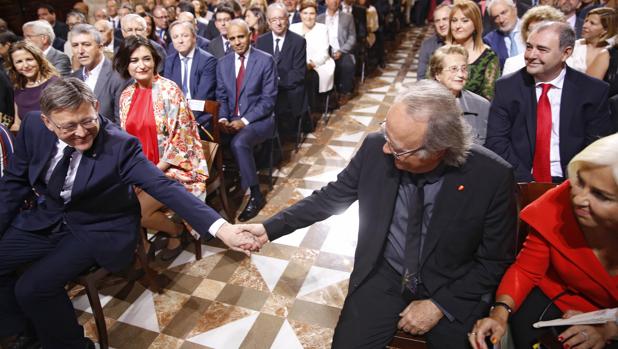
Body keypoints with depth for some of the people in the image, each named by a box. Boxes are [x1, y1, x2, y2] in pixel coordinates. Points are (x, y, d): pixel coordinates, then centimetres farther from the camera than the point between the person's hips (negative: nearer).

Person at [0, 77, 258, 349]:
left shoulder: (119, 145, -26)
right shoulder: (34, 127, -12)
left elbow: (166, 188, -35)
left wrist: (220, 227, -46)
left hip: (97, 232, -6)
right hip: (45, 219, 6)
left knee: (33, 287, -19)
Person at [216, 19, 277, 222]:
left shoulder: (265, 61, -4)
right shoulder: (223, 63, 11)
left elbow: (269, 99, -9)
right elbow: (221, 97, 12)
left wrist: (244, 120, -18)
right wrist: (223, 118, -9)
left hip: (258, 120, -4)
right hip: (231, 120, 5)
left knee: (238, 142, -34)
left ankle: (255, 195, -18)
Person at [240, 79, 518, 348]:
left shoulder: (492, 177, -22)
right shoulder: (375, 148, -18)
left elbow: (496, 260, -8)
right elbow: (331, 196, -3)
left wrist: (440, 305, -13)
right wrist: (270, 228, -6)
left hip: (451, 289, 0)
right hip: (382, 275, 1)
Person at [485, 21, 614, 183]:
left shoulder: (593, 91, 2)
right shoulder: (506, 87, 2)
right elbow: (496, 140, -4)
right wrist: (526, 182, -16)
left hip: (569, 185, 1)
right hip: (518, 183, -1)